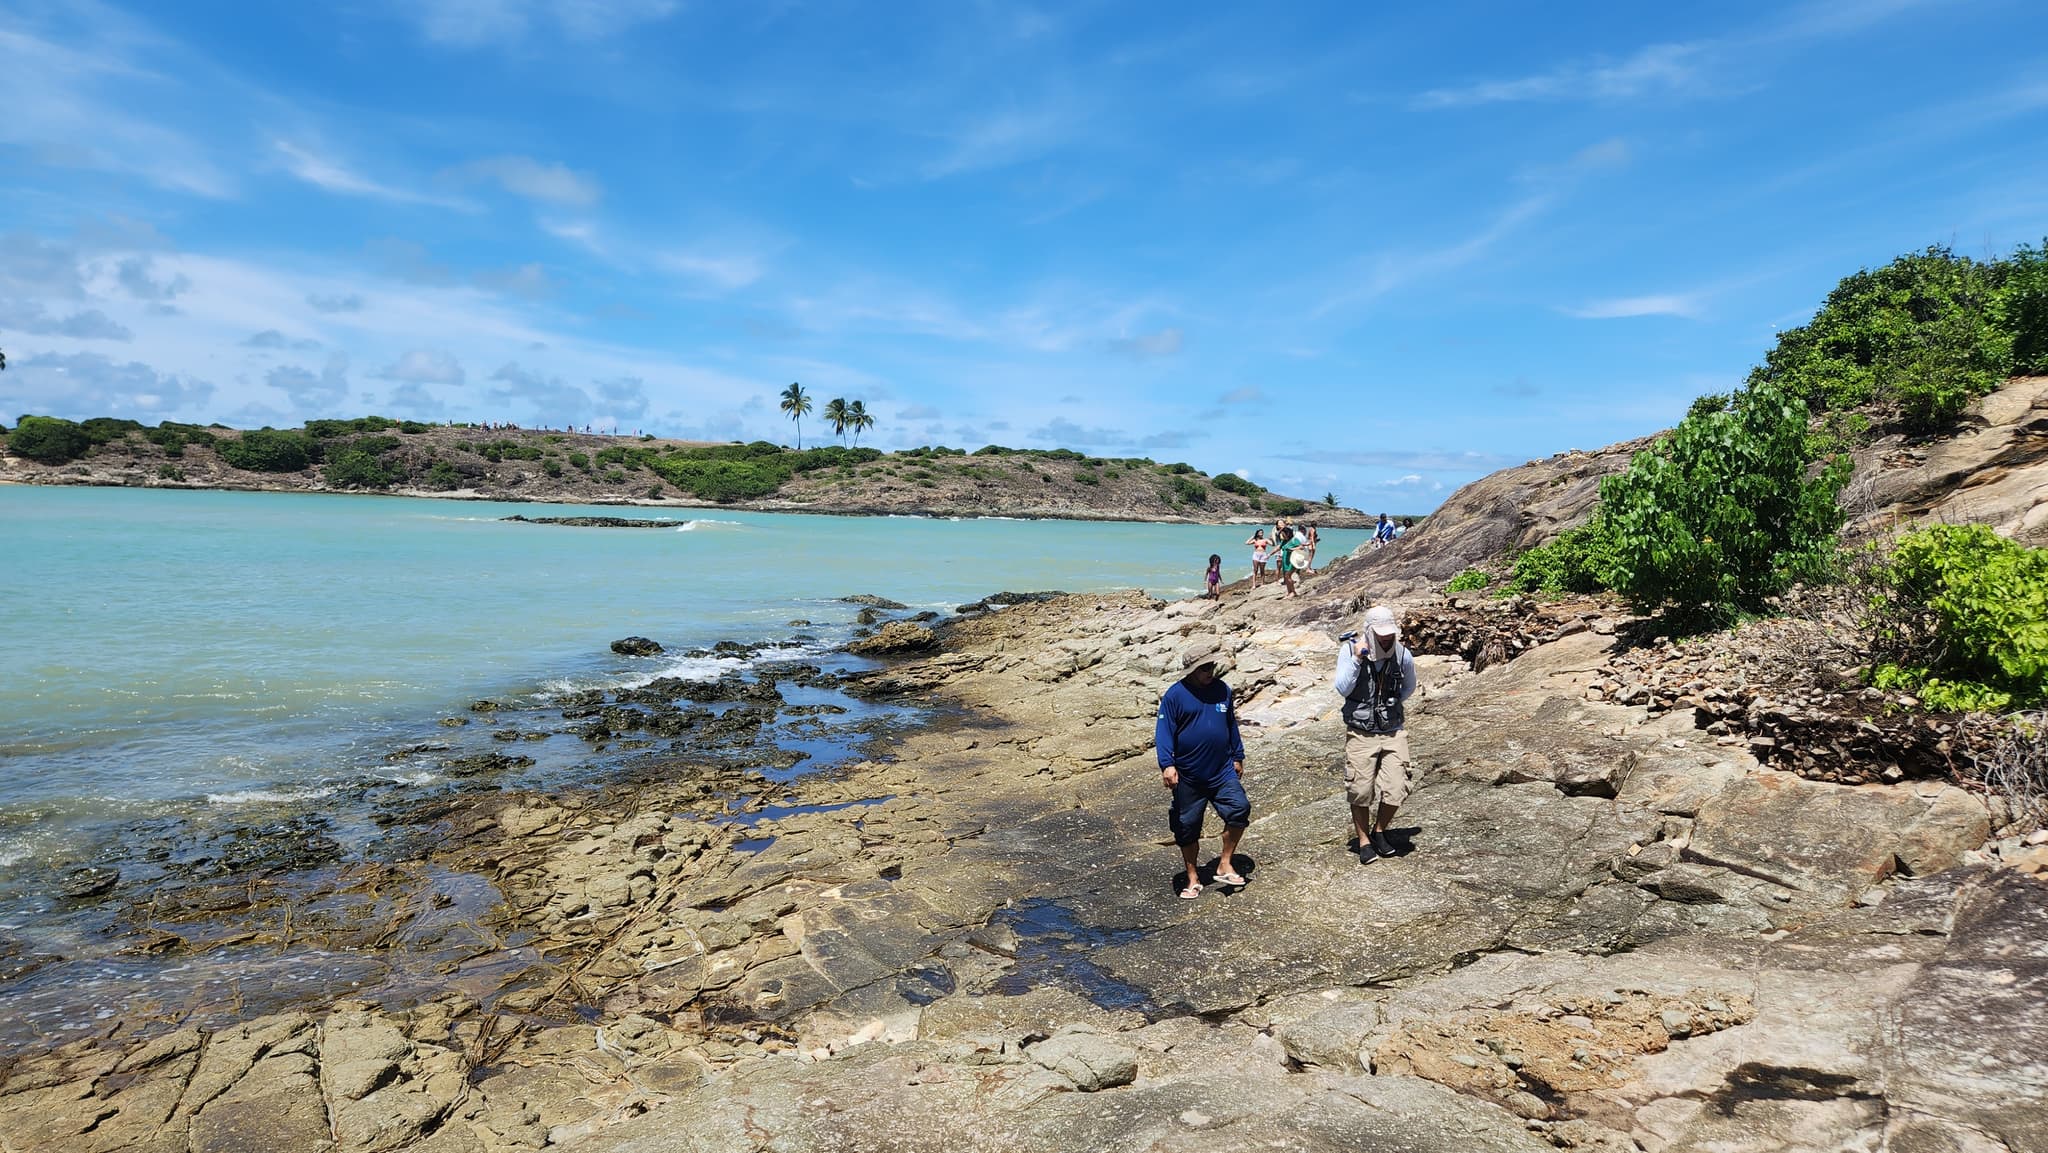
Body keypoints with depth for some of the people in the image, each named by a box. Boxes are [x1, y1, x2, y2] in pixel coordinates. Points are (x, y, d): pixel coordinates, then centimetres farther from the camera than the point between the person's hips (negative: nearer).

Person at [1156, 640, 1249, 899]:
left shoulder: (1222, 690, 3)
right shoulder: (1175, 695, -10)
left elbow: (1232, 725, 15)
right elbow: (1164, 732, -11)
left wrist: (1237, 757, 19)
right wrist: (1167, 764, -21)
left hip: (1222, 771, 3)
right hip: (1187, 776, -3)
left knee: (1240, 808, -15)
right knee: (1187, 827, 7)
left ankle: (1225, 864, 3)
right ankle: (1192, 877, 26)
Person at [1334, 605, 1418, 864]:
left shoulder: (1403, 655, -5)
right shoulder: (1350, 650, -9)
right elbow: (1342, 689, -14)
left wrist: (1391, 706, 8)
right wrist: (1356, 660, -22)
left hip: (1394, 732, 2)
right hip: (1361, 733, -1)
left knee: (1396, 788, -3)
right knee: (1360, 791, 2)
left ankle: (1379, 832, 24)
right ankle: (1364, 841, 23)